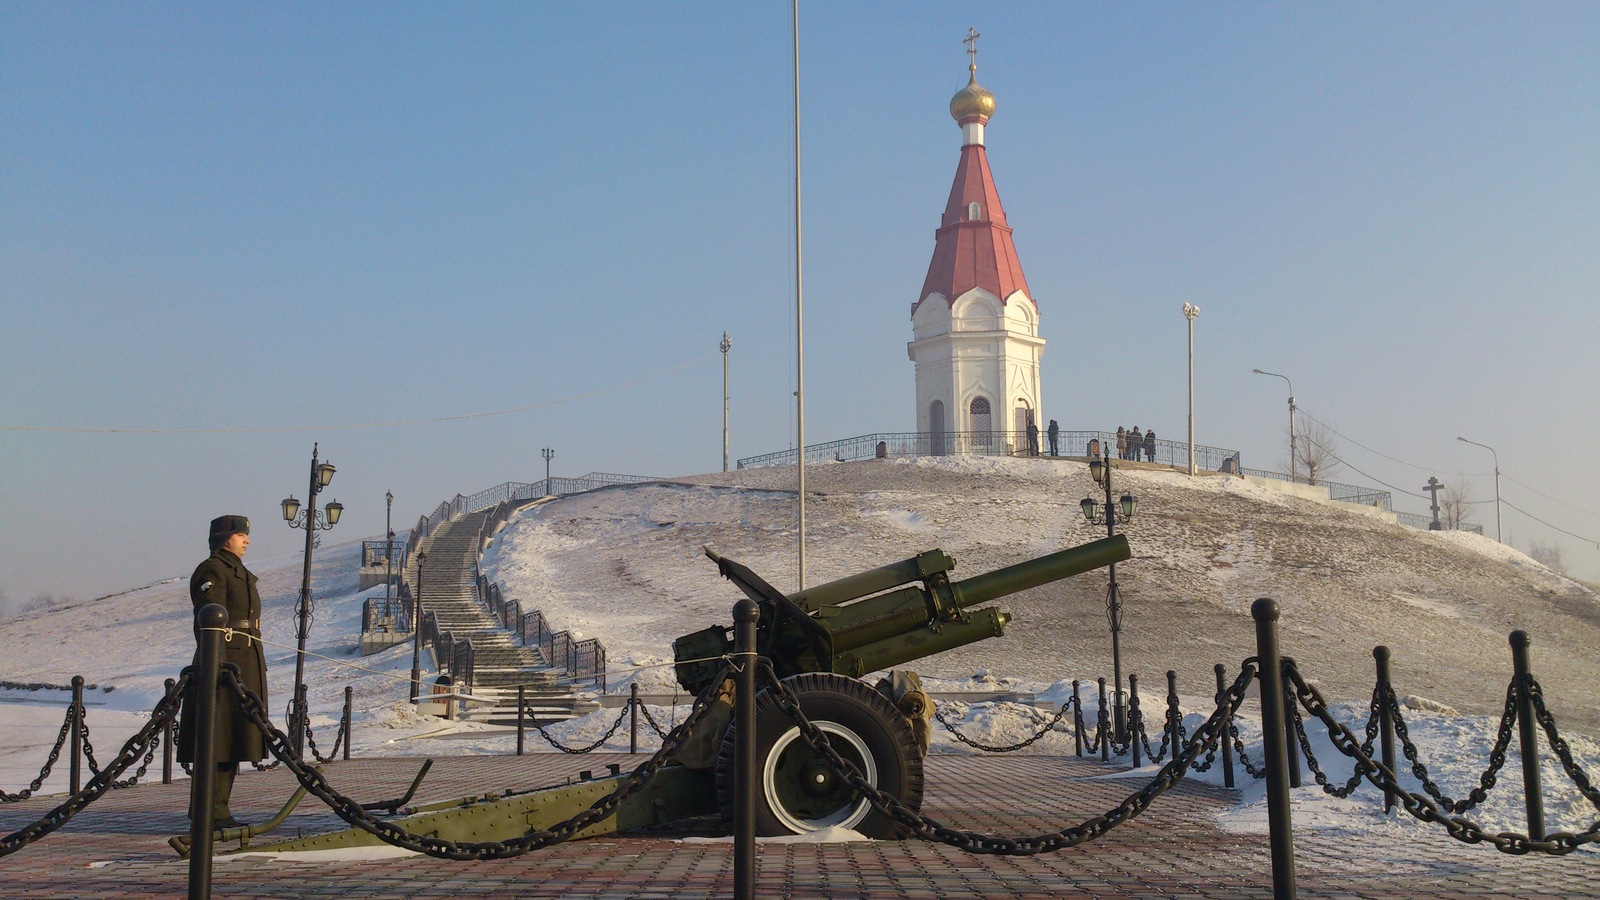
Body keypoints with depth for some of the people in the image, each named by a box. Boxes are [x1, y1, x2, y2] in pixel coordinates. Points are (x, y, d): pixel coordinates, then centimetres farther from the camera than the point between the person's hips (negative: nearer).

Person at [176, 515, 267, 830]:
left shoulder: (239, 572, 22)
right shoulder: (212, 570, -8)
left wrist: (256, 666, 25)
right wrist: (219, 665, -24)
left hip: (247, 662, 10)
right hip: (225, 657, -10)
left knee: (233, 741, 10)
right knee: (218, 738, -9)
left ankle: (218, 808, 15)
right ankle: (208, 809, -5)